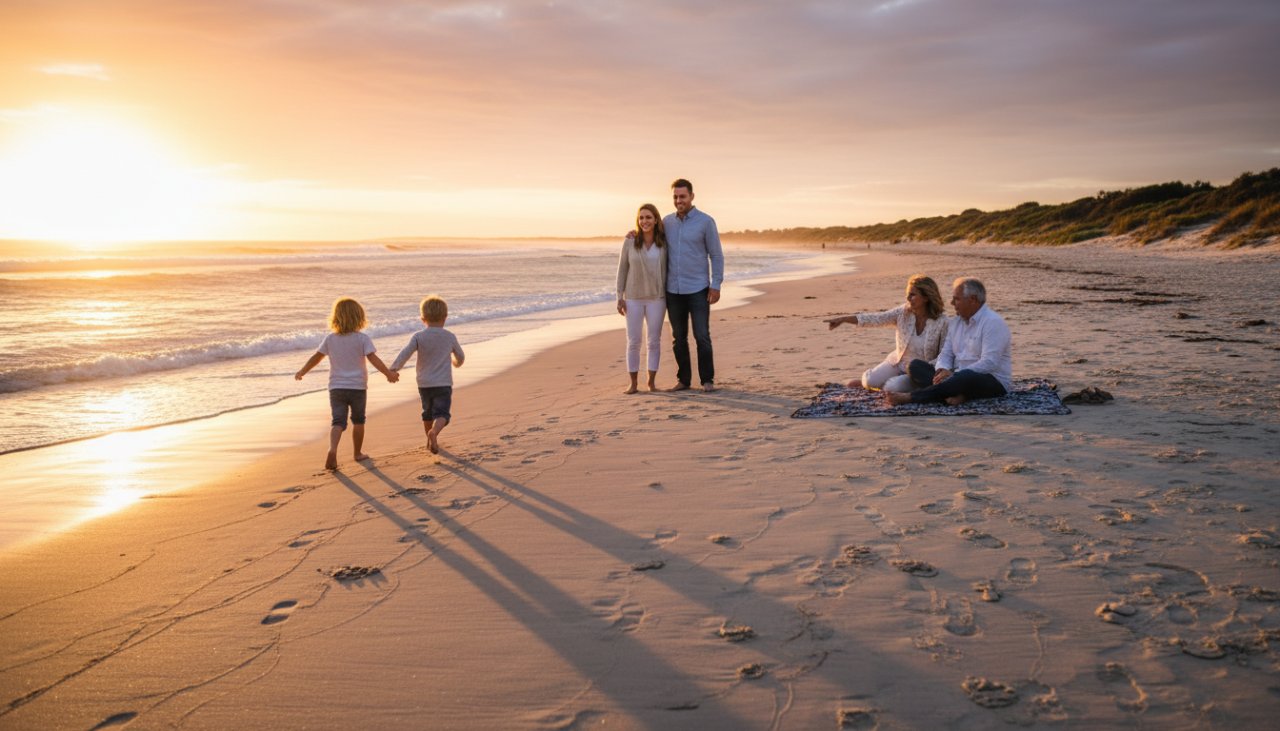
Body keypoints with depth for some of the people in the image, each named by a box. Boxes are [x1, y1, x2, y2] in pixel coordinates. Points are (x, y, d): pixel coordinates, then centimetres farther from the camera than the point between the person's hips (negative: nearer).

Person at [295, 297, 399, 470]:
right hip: (358, 386, -1)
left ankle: (332, 449, -28)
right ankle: (357, 453, 28)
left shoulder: (330, 339, 2)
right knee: (358, 420, 17)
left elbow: (316, 357, 9)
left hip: (336, 387, 1)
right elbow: (373, 358, -18)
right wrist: (388, 373, -20)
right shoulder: (362, 339, -7)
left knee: (338, 422, -3)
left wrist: (301, 372, 23)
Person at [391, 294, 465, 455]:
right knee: (441, 413, -7)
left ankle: (431, 441, 35)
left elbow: (406, 353, -18)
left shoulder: (418, 336, -3)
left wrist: (394, 368, -19)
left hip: (424, 384, 2)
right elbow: (460, 357, 16)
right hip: (443, 383, -2)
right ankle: (434, 432, -37)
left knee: (427, 412, 21)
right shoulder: (450, 337, 1)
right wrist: (456, 363, 37)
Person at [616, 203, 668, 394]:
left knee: (654, 341, 5)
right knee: (633, 341, 1)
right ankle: (633, 383, 10)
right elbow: (622, 269, 0)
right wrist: (620, 297, -4)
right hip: (633, 298, -1)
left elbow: (667, 269, 5)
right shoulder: (630, 242, -5)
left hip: (656, 298, 1)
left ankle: (652, 381, 16)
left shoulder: (663, 242, -2)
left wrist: (669, 296, 1)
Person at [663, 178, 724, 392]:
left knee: (702, 336, -4)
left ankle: (707, 380, 6)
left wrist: (716, 286, -9)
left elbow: (716, 255, -3)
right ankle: (683, 379, 16)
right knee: (678, 338, 7)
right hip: (673, 290, 4)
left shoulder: (706, 221, -4)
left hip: (698, 290, -4)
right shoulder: (667, 222, 8)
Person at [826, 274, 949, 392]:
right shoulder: (903, 312, -8)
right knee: (871, 381, -21)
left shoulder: (941, 322, -17)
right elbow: (876, 318, -14)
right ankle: (866, 379, 16)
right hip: (898, 363, 3)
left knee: (892, 387, -28)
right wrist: (843, 319, -21)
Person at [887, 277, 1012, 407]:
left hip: (994, 382, -8)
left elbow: (989, 363, -21)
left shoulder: (993, 322, -12)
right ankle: (956, 394, -31)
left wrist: (954, 374, -26)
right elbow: (946, 354, 10)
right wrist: (942, 371, -14)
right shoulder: (956, 322, 15)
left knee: (967, 376, -42)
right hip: (959, 377, 8)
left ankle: (910, 397, -36)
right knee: (916, 365, -6)